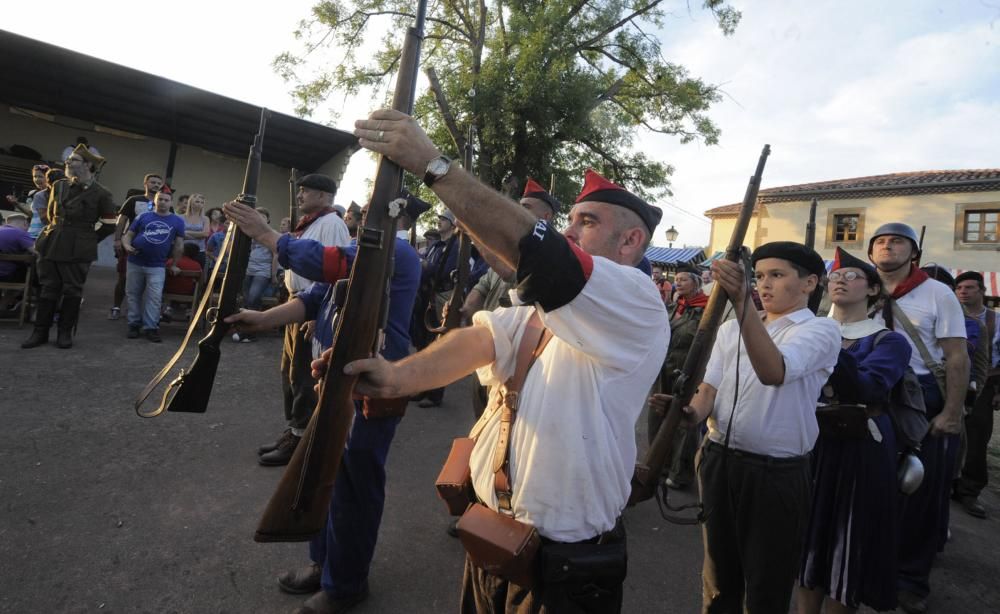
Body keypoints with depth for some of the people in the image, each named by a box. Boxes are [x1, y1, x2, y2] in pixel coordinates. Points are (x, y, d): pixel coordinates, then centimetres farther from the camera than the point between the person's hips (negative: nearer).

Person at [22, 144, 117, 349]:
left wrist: (87, 240, 1)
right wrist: (56, 232, 20)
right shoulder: (58, 186, 10)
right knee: (48, 288, 8)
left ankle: (65, 332, 13)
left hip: (78, 250, -5)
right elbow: (51, 213, 25)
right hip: (52, 245, 5)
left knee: (72, 290, 3)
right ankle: (40, 332, 14)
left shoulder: (101, 193, -5)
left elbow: (109, 224, -2)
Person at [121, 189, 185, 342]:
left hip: (157, 266, -2)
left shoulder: (177, 221, 3)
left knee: (154, 297, -7)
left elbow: (179, 245, 6)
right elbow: (128, 235, 7)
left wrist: (174, 265, 9)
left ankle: (150, 327, 0)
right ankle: (134, 324, 20)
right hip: (135, 263, 2)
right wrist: (127, 246, -14)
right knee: (133, 295, 9)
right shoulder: (143, 217, 6)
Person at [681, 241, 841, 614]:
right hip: (718, 462, 5)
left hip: (776, 473, -4)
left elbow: (774, 372, -27)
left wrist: (742, 302, -38)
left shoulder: (821, 329, -6)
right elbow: (710, 388, 3)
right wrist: (691, 413, -19)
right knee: (719, 579, 20)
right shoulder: (730, 329, 10)